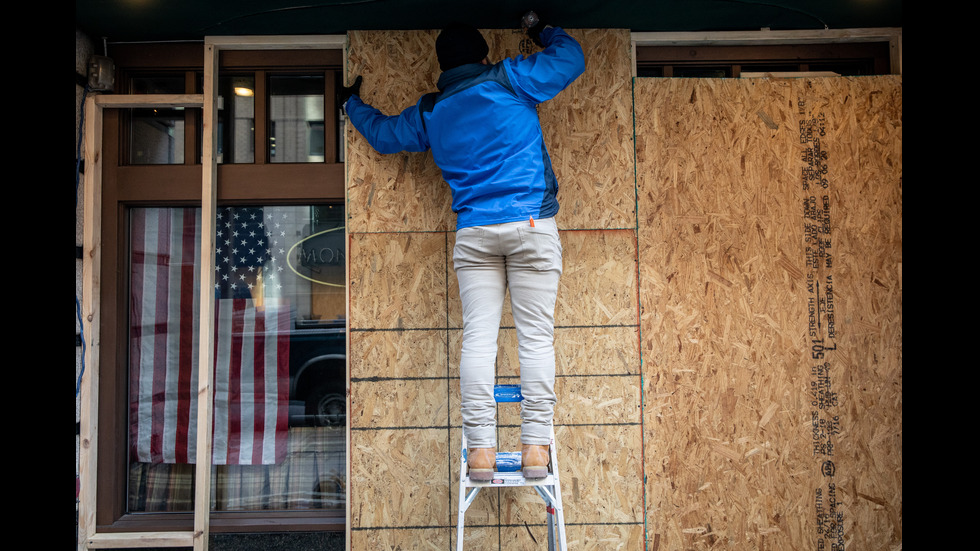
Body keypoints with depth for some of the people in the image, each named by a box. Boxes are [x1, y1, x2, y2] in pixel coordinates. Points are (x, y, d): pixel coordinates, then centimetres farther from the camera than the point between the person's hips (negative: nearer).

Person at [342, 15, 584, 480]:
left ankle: (480, 449, -3)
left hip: (472, 233, 3)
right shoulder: (509, 80, 4)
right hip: (531, 223, -2)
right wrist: (544, 33, 32)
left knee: (478, 338, 1)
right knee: (536, 337, -1)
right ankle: (535, 447, -3)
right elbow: (570, 58, 12)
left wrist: (353, 104, 51)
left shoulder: (428, 114, 14)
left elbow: (382, 133, 31)